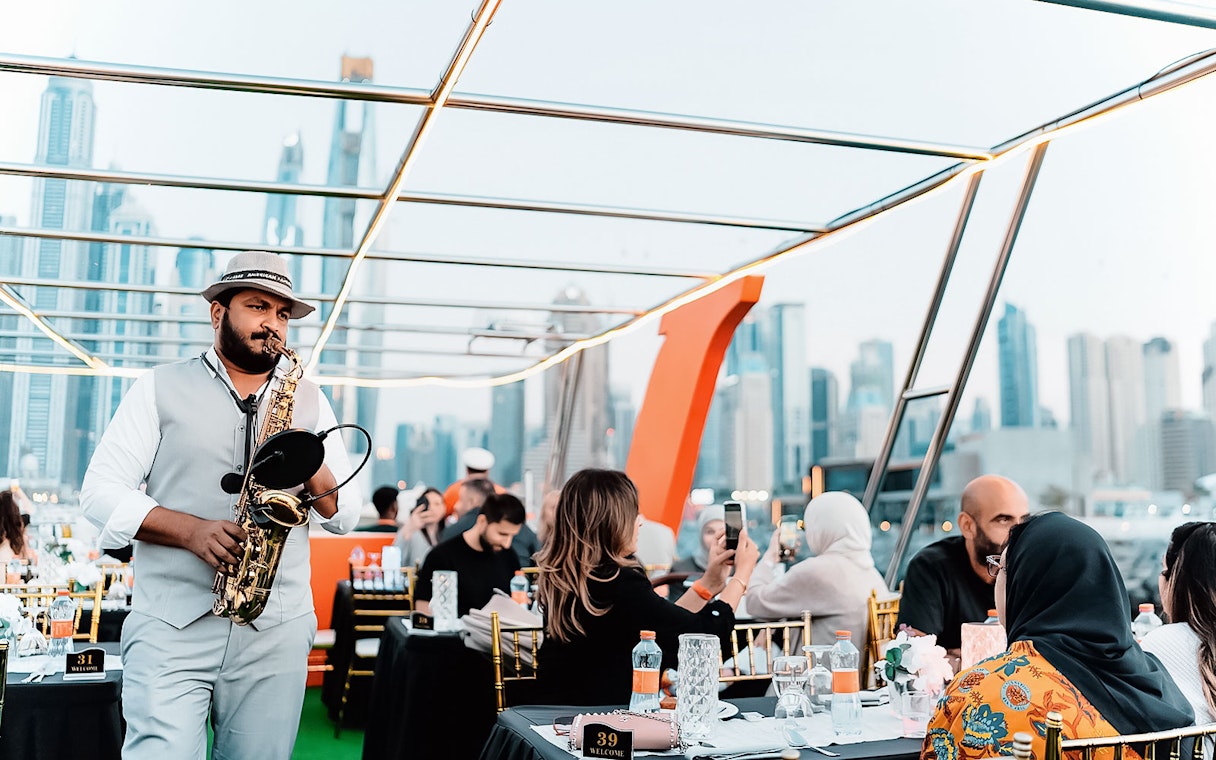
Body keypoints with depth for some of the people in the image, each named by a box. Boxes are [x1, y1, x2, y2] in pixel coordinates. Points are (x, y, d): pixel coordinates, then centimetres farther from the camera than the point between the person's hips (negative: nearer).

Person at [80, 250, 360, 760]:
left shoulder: (309, 400, 14)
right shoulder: (161, 387, 8)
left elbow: (345, 517, 12)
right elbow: (100, 493, 1)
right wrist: (191, 529, -15)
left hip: (277, 630, 2)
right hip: (171, 625, -2)